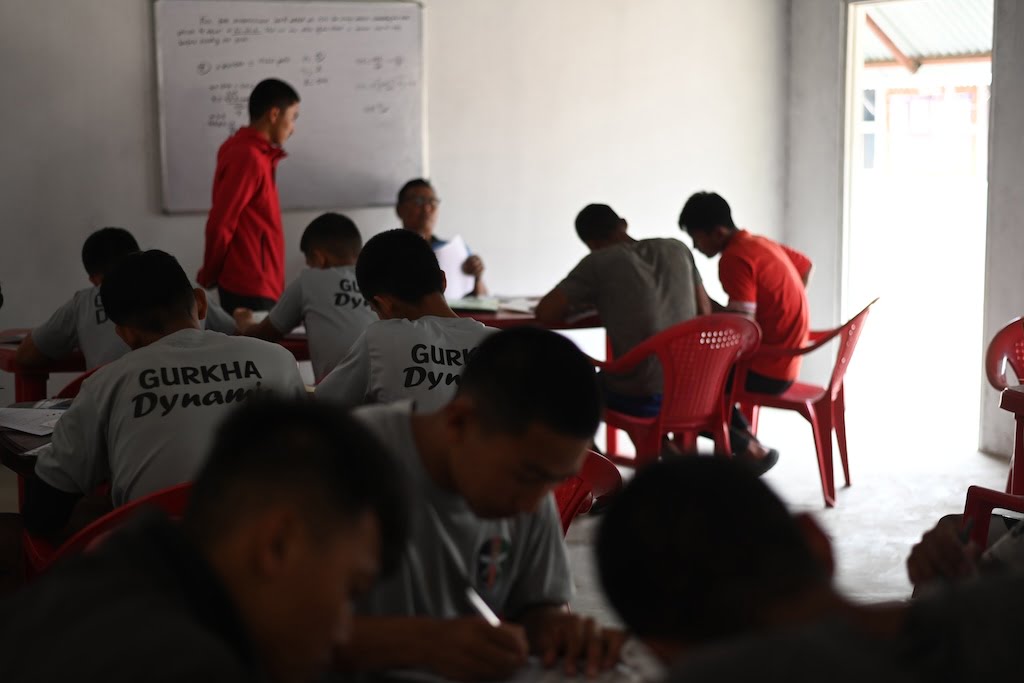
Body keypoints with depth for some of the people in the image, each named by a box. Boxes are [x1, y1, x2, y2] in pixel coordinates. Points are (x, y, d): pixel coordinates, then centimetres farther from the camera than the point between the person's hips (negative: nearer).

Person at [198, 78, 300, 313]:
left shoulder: (252, 152, 13)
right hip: (250, 286, -9)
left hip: (257, 283, 9)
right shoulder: (248, 158, -17)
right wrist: (209, 276, -4)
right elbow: (220, 224, -17)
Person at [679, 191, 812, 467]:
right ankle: (746, 439, 14)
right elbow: (806, 266, 26)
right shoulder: (760, 243, 8)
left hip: (765, 370, -9)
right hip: (782, 362, 10)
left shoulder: (734, 258, -19)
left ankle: (751, 452, 2)